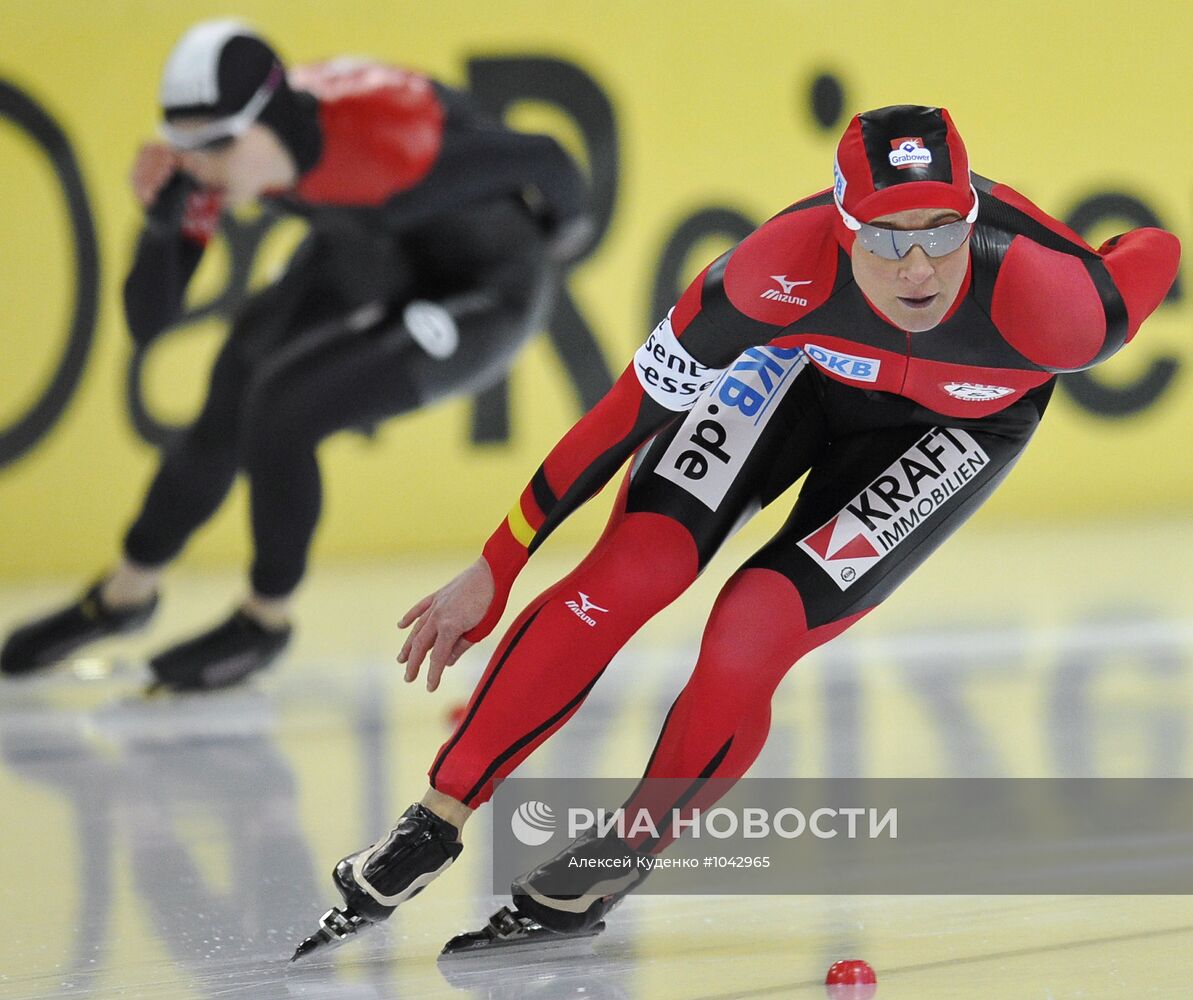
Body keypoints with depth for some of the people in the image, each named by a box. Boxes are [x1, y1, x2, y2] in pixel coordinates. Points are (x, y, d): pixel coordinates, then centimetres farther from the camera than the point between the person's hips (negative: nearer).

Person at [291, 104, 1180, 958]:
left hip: (960, 422, -1)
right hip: (802, 358, 1)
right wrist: (495, 570, -21)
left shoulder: (1052, 306, -41)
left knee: (747, 644, -16)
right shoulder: (788, 269, -38)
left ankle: (605, 873, 7)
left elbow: (1159, 254, -17)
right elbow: (632, 407, -27)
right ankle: (433, 831, -2)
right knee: (625, 575, -16)